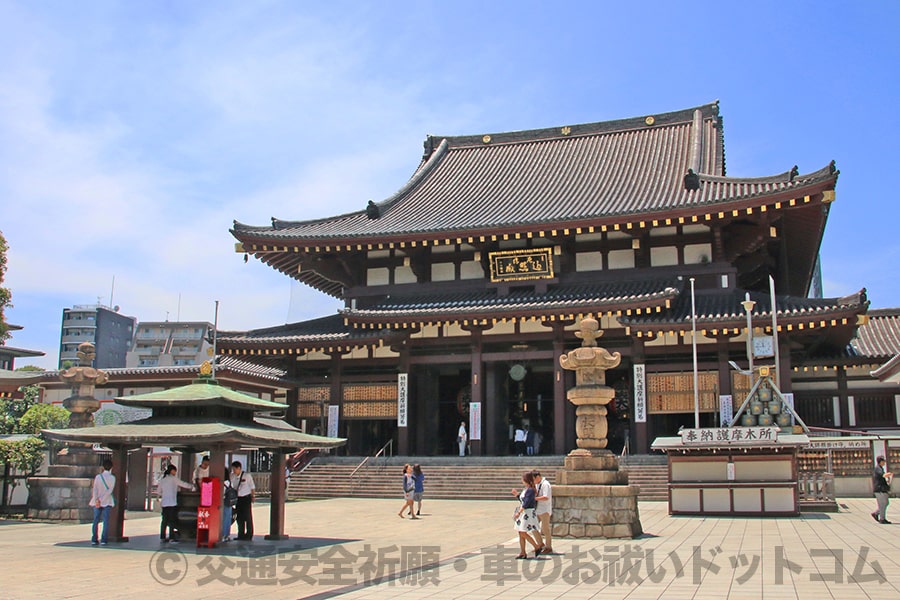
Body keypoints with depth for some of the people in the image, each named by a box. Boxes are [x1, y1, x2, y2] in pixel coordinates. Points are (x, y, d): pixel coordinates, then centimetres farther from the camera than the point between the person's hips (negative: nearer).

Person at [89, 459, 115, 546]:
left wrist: (97, 500, -13)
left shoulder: (98, 476, 2)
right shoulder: (112, 478, -3)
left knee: (96, 521, 8)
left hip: (97, 502, 2)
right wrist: (101, 500, -11)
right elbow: (110, 491, -11)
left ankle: (94, 540, 6)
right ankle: (103, 540, -4)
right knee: (106, 521, 1)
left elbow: (95, 489, -7)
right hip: (107, 502, -2)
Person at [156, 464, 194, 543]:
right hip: (172, 503, -6)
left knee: (164, 520, 9)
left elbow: (159, 490, 17)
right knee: (172, 520, -1)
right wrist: (192, 487, 14)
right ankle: (171, 538, -2)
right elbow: (183, 484, -1)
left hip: (164, 502, 6)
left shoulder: (162, 479, 11)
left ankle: (162, 537, 10)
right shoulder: (174, 479, -5)